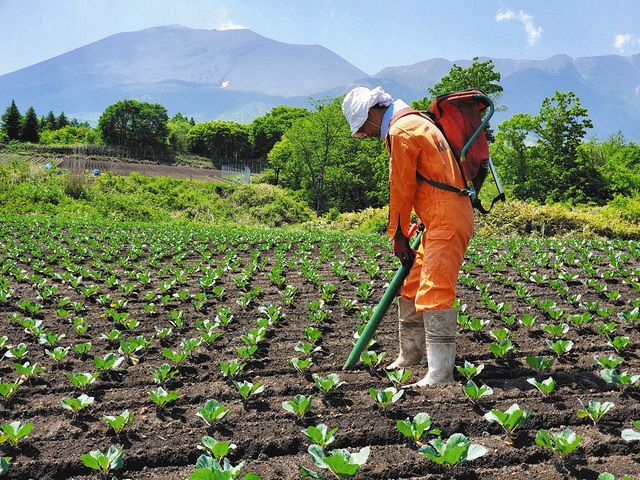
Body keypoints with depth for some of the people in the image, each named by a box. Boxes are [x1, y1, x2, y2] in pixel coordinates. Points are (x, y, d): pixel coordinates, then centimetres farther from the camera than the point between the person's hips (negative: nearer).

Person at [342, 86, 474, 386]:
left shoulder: (401, 131, -12)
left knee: (434, 293, -13)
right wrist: (402, 233, 20)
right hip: (441, 221, 11)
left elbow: (401, 189, -8)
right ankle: (410, 355, 31)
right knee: (411, 288, 17)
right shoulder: (415, 122, 20)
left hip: (448, 220, -11)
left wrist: (398, 235, 2)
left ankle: (441, 372, -11)